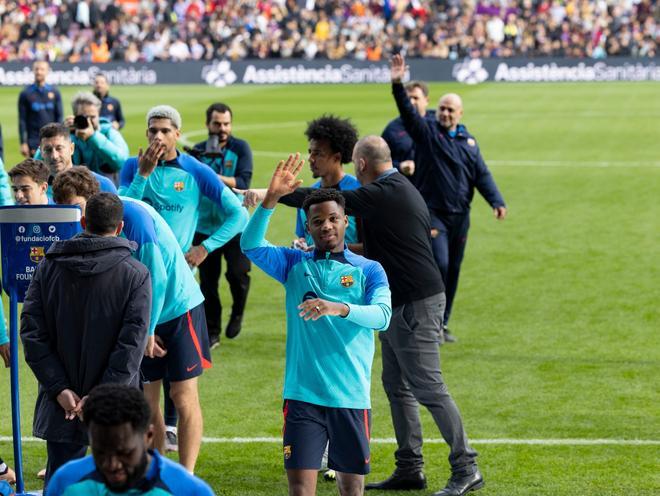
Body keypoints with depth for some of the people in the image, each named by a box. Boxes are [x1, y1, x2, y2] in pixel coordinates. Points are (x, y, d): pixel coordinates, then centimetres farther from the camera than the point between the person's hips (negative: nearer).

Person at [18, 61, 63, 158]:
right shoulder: (25, 94, 1)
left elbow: (59, 117, 7)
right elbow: (22, 120, 0)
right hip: (33, 142, -2)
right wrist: (23, 143, -6)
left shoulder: (55, 92, 6)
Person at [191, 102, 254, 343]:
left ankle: (237, 313, 20)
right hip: (204, 226, 2)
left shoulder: (240, 148, -1)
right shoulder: (198, 151, 5)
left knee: (237, 273, -10)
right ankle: (212, 331, 16)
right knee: (207, 280, 5)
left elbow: (244, 182, -11)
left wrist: (215, 177, -24)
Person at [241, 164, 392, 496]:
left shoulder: (368, 270, 4)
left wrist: (339, 308, -31)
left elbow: (382, 316, -13)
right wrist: (271, 199, -22)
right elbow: (251, 245, -8)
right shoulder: (294, 264, 8)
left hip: (351, 396, 0)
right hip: (303, 394, 0)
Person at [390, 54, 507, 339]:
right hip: (432, 213, -5)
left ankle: (442, 323, 20)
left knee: (453, 271, 9)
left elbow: (482, 175, 10)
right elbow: (407, 111, -16)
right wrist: (397, 84, -32)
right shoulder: (426, 131, -1)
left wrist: (496, 201, -5)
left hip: (460, 216, 5)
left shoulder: (468, 141, 12)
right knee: (438, 264, -18)